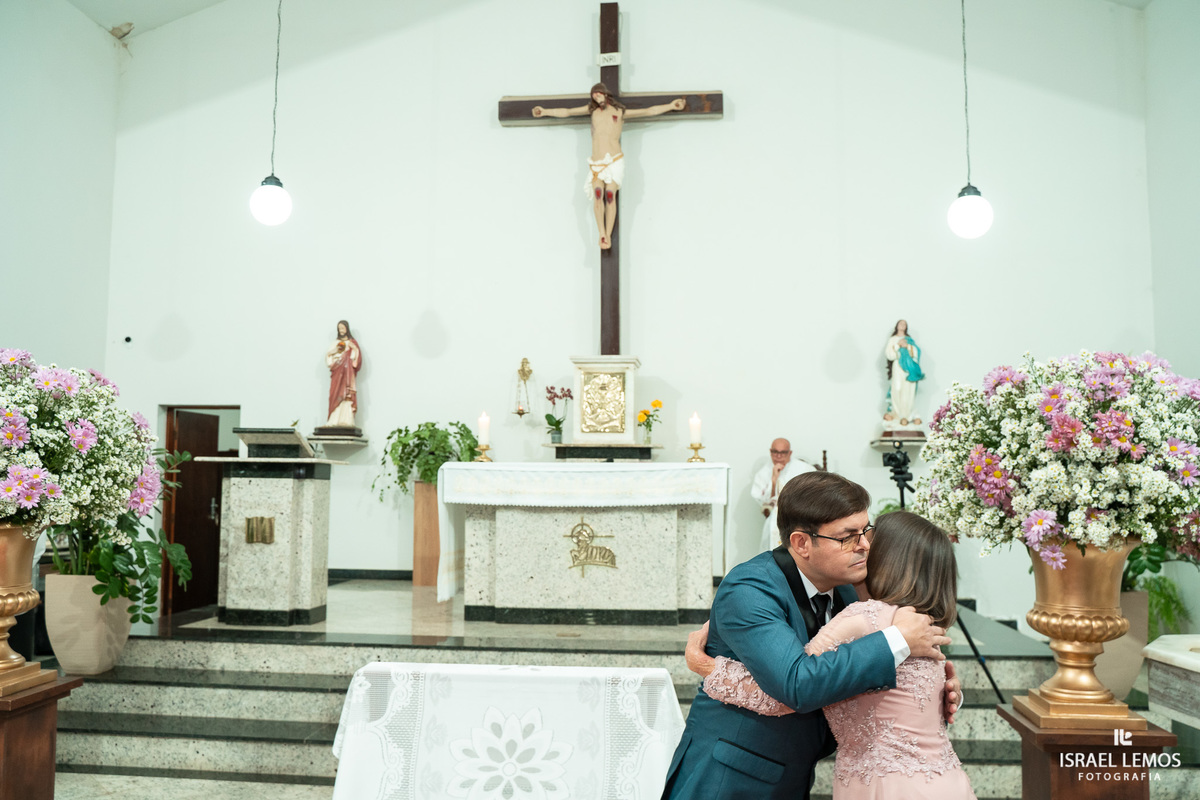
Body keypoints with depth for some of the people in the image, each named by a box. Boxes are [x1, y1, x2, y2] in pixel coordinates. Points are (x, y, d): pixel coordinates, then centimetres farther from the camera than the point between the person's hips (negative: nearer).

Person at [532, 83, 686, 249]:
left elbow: (649, 111, 12)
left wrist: (671, 106, 5)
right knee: (598, 193, -19)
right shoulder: (592, 109, 20)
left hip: (614, 161, -2)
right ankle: (602, 235, -26)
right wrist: (545, 111, 30)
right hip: (596, 163, 2)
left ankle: (608, 236, -11)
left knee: (610, 195, -13)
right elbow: (567, 112, 28)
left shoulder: (620, 111, 13)